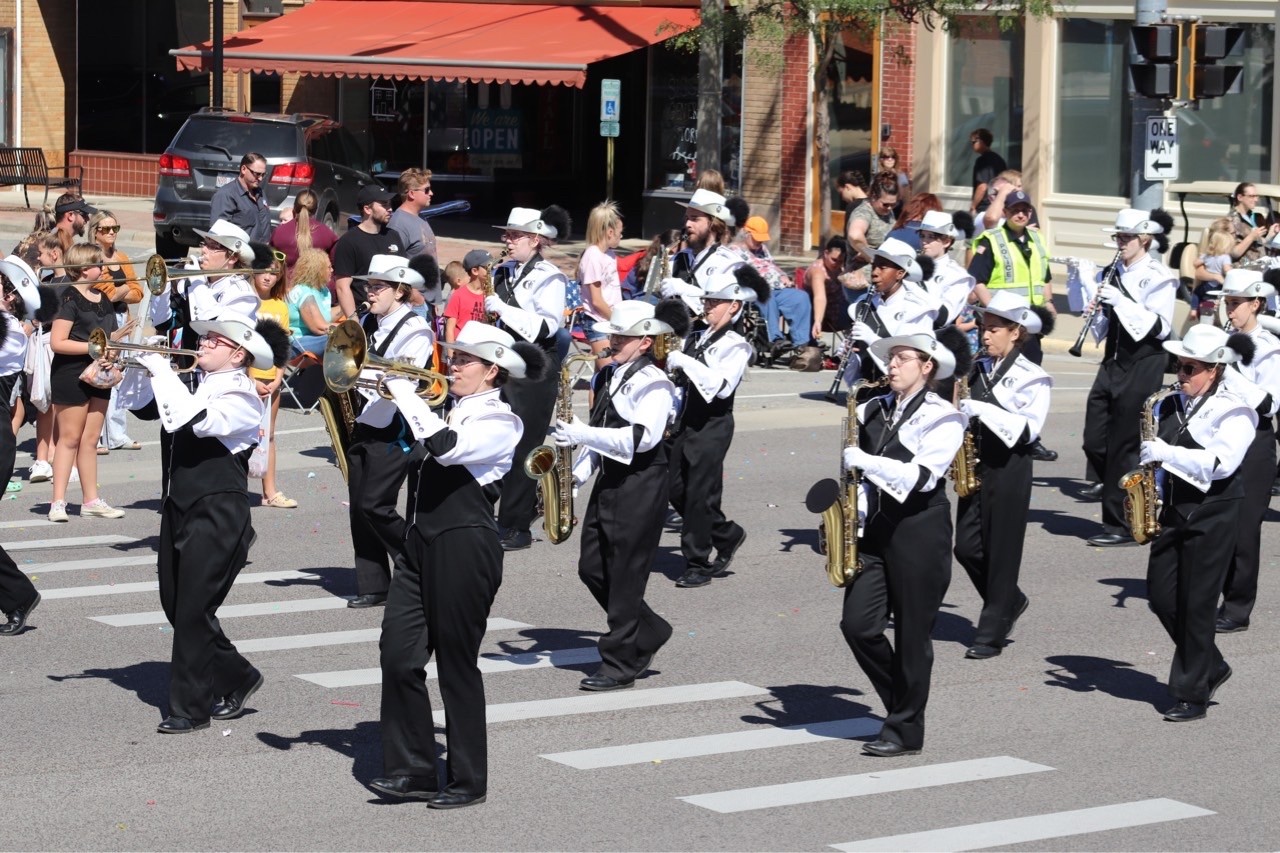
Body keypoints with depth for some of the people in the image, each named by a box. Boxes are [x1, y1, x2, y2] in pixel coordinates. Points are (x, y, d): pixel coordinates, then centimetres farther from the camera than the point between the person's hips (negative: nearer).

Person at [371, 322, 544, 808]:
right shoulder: (449, 411, 14)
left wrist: (405, 392, -21)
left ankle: (469, 781, 11)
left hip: (463, 548, -8)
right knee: (398, 654, 3)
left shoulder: (500, 422, -10)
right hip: (422, 543, 8)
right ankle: (412, 769, 11)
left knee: (457, 664, 0)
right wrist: (388, 390, -2)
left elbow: (446, 448, -27)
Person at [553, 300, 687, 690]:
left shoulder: (653, 383, -12)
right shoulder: (607, 376, 13)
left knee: (624, 576, -4)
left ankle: (620, 665, 4)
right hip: (607, 482, 9)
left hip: (640, 486, -9)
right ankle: (648, 632, 27)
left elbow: (642, 437, -24)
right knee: (592, 569, 10)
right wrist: (579, 473, 8)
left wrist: (583, 434, -25)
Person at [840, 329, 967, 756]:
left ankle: (905, 731, 10)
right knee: (858, 624, -2)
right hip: (876, 529, 6)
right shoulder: (874, 410, 11)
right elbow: (857, 468, 19)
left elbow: (921, 477, -19)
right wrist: (853, 512, 3)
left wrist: (865, 461, -23)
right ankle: (901, 702, 19)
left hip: (920, 533, -6)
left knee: (912, 635, 0)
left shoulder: (942, 418, -7)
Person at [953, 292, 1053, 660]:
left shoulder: (1031, 377, -9)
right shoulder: (979, 370, 10)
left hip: (1009, 470, -6)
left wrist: (983, 409, -25)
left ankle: (992, 634, 7)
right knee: (966, 547, 5)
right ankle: (1009, 602, 28)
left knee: (1001, 551, -1)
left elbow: (1029, 428, -18)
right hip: (975, 466, 7)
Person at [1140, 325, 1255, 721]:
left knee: (1196, 605, -3)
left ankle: (1192, 694, 6)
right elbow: (1155, 453, 22)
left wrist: (1168, 453, -29)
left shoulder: (1234, 413, -10)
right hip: (1173, 511, 7)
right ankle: (1210, 667, 25)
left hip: (1212, 516, -7)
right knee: (1161, 596, 6)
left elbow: (1221, 462, -24)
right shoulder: (1170, 406, 10)